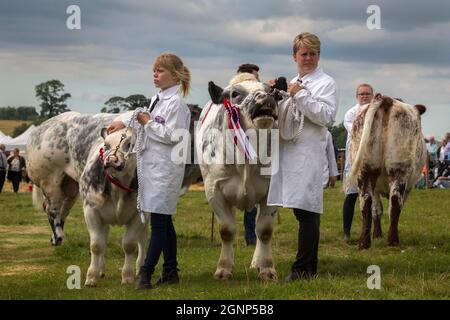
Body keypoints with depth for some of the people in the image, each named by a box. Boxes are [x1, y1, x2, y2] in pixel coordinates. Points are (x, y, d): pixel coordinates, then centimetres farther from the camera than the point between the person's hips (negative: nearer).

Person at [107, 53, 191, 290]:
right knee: (164, 221, 12)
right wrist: (125, 124, 20)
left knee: (159, 222, -8)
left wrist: (148, 122, -12)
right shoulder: (157, 100, 16)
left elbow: (171, 135, -19)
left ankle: (146, 273, -9)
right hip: (152, 165, 9)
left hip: (166, 168, -9)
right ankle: (171, 272, 17)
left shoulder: (176, 103, -11)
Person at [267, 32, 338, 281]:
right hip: (288, 151, 7)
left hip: (308, 152, -7)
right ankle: (307, 266, 14)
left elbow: (327, 116, -12)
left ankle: (304, 268, -10)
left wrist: (300, 96, -13)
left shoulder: (326, 83, 1)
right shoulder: (292, 84, 23)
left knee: (306, 211, -10)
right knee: (301, 210, 9)